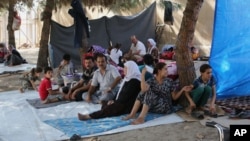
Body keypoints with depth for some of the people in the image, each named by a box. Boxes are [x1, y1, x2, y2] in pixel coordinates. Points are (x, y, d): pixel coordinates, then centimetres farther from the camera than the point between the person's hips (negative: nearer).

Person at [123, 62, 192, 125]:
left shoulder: (169, 81, 2)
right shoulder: (152, 80, -1)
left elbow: (174, 97, 4)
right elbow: (144, 89, -23)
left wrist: (182, 90, -9)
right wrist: (143, 74, -24)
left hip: (165, 107, -2)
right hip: (153, 106, 2)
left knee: (149, 92, -24)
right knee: (144, 91, -19)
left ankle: (141, 118, -35)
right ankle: (133, 114, -20)